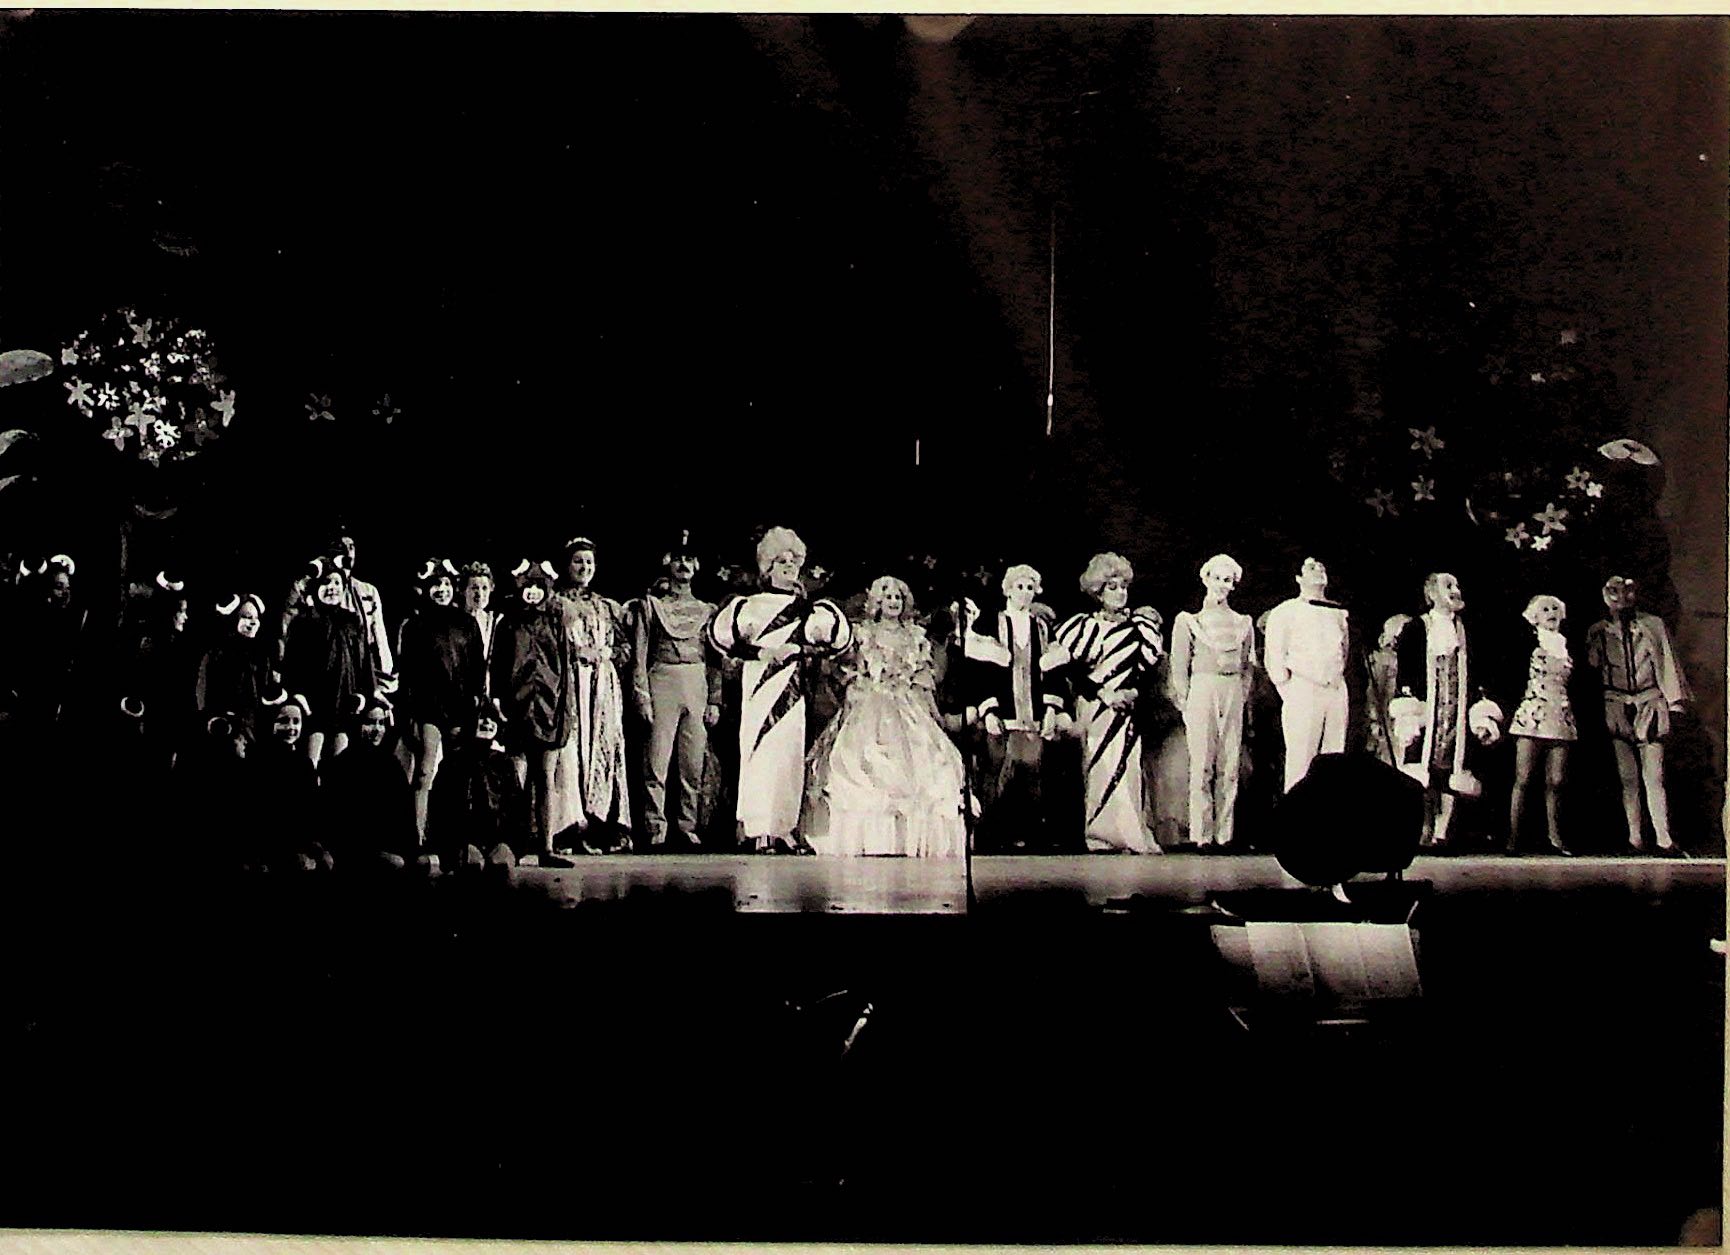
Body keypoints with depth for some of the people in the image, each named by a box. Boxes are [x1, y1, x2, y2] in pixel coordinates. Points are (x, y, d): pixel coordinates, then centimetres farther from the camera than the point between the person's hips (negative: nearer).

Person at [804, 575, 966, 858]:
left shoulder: (915, 637, 12)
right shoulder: (864, 634, 4)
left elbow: (923, 681, 13)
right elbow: (852, 677, 2)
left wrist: (936, 714, 9)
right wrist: (846, 712, -6)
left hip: (909, 711, 3)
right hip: (870, 707, -3)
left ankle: (913, 842, -2)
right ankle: (871, 842, -13)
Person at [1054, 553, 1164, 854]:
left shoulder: (1138, 627, 10)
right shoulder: (1084, 626, 6)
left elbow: (1150, 667, 8)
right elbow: (1074, 668, -2)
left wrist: (1133, 692, -9)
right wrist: (1103, 694, -12)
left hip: (1125, 706, 1)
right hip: (1092, 706, -1)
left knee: (1124, 767, -7)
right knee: (1097, 769, -7)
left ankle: (1125, 834, -5)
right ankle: (1100, 834, -6)